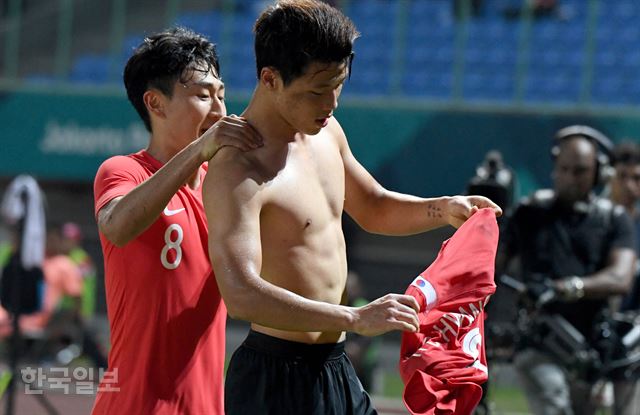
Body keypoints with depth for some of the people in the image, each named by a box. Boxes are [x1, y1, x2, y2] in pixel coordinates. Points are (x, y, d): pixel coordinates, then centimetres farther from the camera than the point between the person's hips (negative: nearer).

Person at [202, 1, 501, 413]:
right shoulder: (237, 172, -22)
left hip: (336, 369, 9)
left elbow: (373, 208, 26)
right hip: (276, 379, -9)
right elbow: (241, 295, -34)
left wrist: (443, 209, 5)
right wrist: (355, 319, -38)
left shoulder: (326, 133, 7)